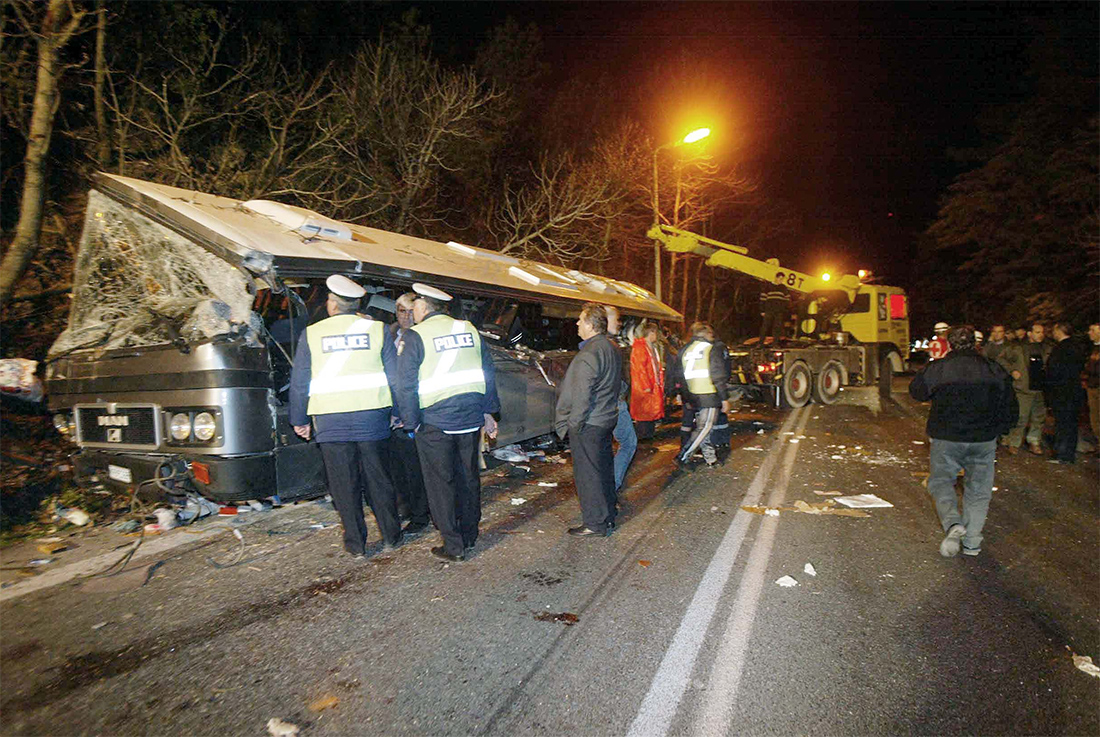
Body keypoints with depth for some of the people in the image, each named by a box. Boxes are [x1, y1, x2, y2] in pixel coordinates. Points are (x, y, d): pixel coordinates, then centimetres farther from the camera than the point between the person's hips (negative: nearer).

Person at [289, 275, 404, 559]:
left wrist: (299, 420, 14)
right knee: (378, 479, 13)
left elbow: (299, 383, 5)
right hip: (372, 418, 1)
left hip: (331, 423, -1)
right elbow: (395, 375, 2)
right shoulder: (377, 329, 1)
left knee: (344, 485, 9)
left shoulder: (311, 334, 2)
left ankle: (356, 544, 17)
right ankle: (391, 536, 23)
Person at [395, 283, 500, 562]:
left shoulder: (415, 336, -7)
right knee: (468, 478, 16)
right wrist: (488, 411, 15)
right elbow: (488, 373, 11)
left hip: (434, 423, -5)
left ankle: (454, 546, 10)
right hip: (471, 419, 5)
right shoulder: (469, 329, 9)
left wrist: (411, 422, -4)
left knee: (441, 484, 5)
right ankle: (469, 537, 29)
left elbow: (405, 385, -11)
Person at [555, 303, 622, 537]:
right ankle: (608, 517, 31)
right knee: (604, 469, 19)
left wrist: (574, 423, -15)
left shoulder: (588, 354, -22)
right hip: (607, 419, 10)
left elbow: (581, 395, -24)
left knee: (587, 474, 0)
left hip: (588, 424, -10)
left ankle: (595, 524, 9)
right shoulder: (613, 349, 9)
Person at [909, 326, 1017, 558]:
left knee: (940, 481, 14)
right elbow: (1011, 410, 4)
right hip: (984, 440, 2)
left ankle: (952, 523, -11)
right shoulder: (994, 369, -2)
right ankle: (972, 542, 15)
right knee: (979, 488, 15)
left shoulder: (936, 368, -9)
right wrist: (995, 431, 18)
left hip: (946, 438, -2)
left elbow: (916, 391, 9)